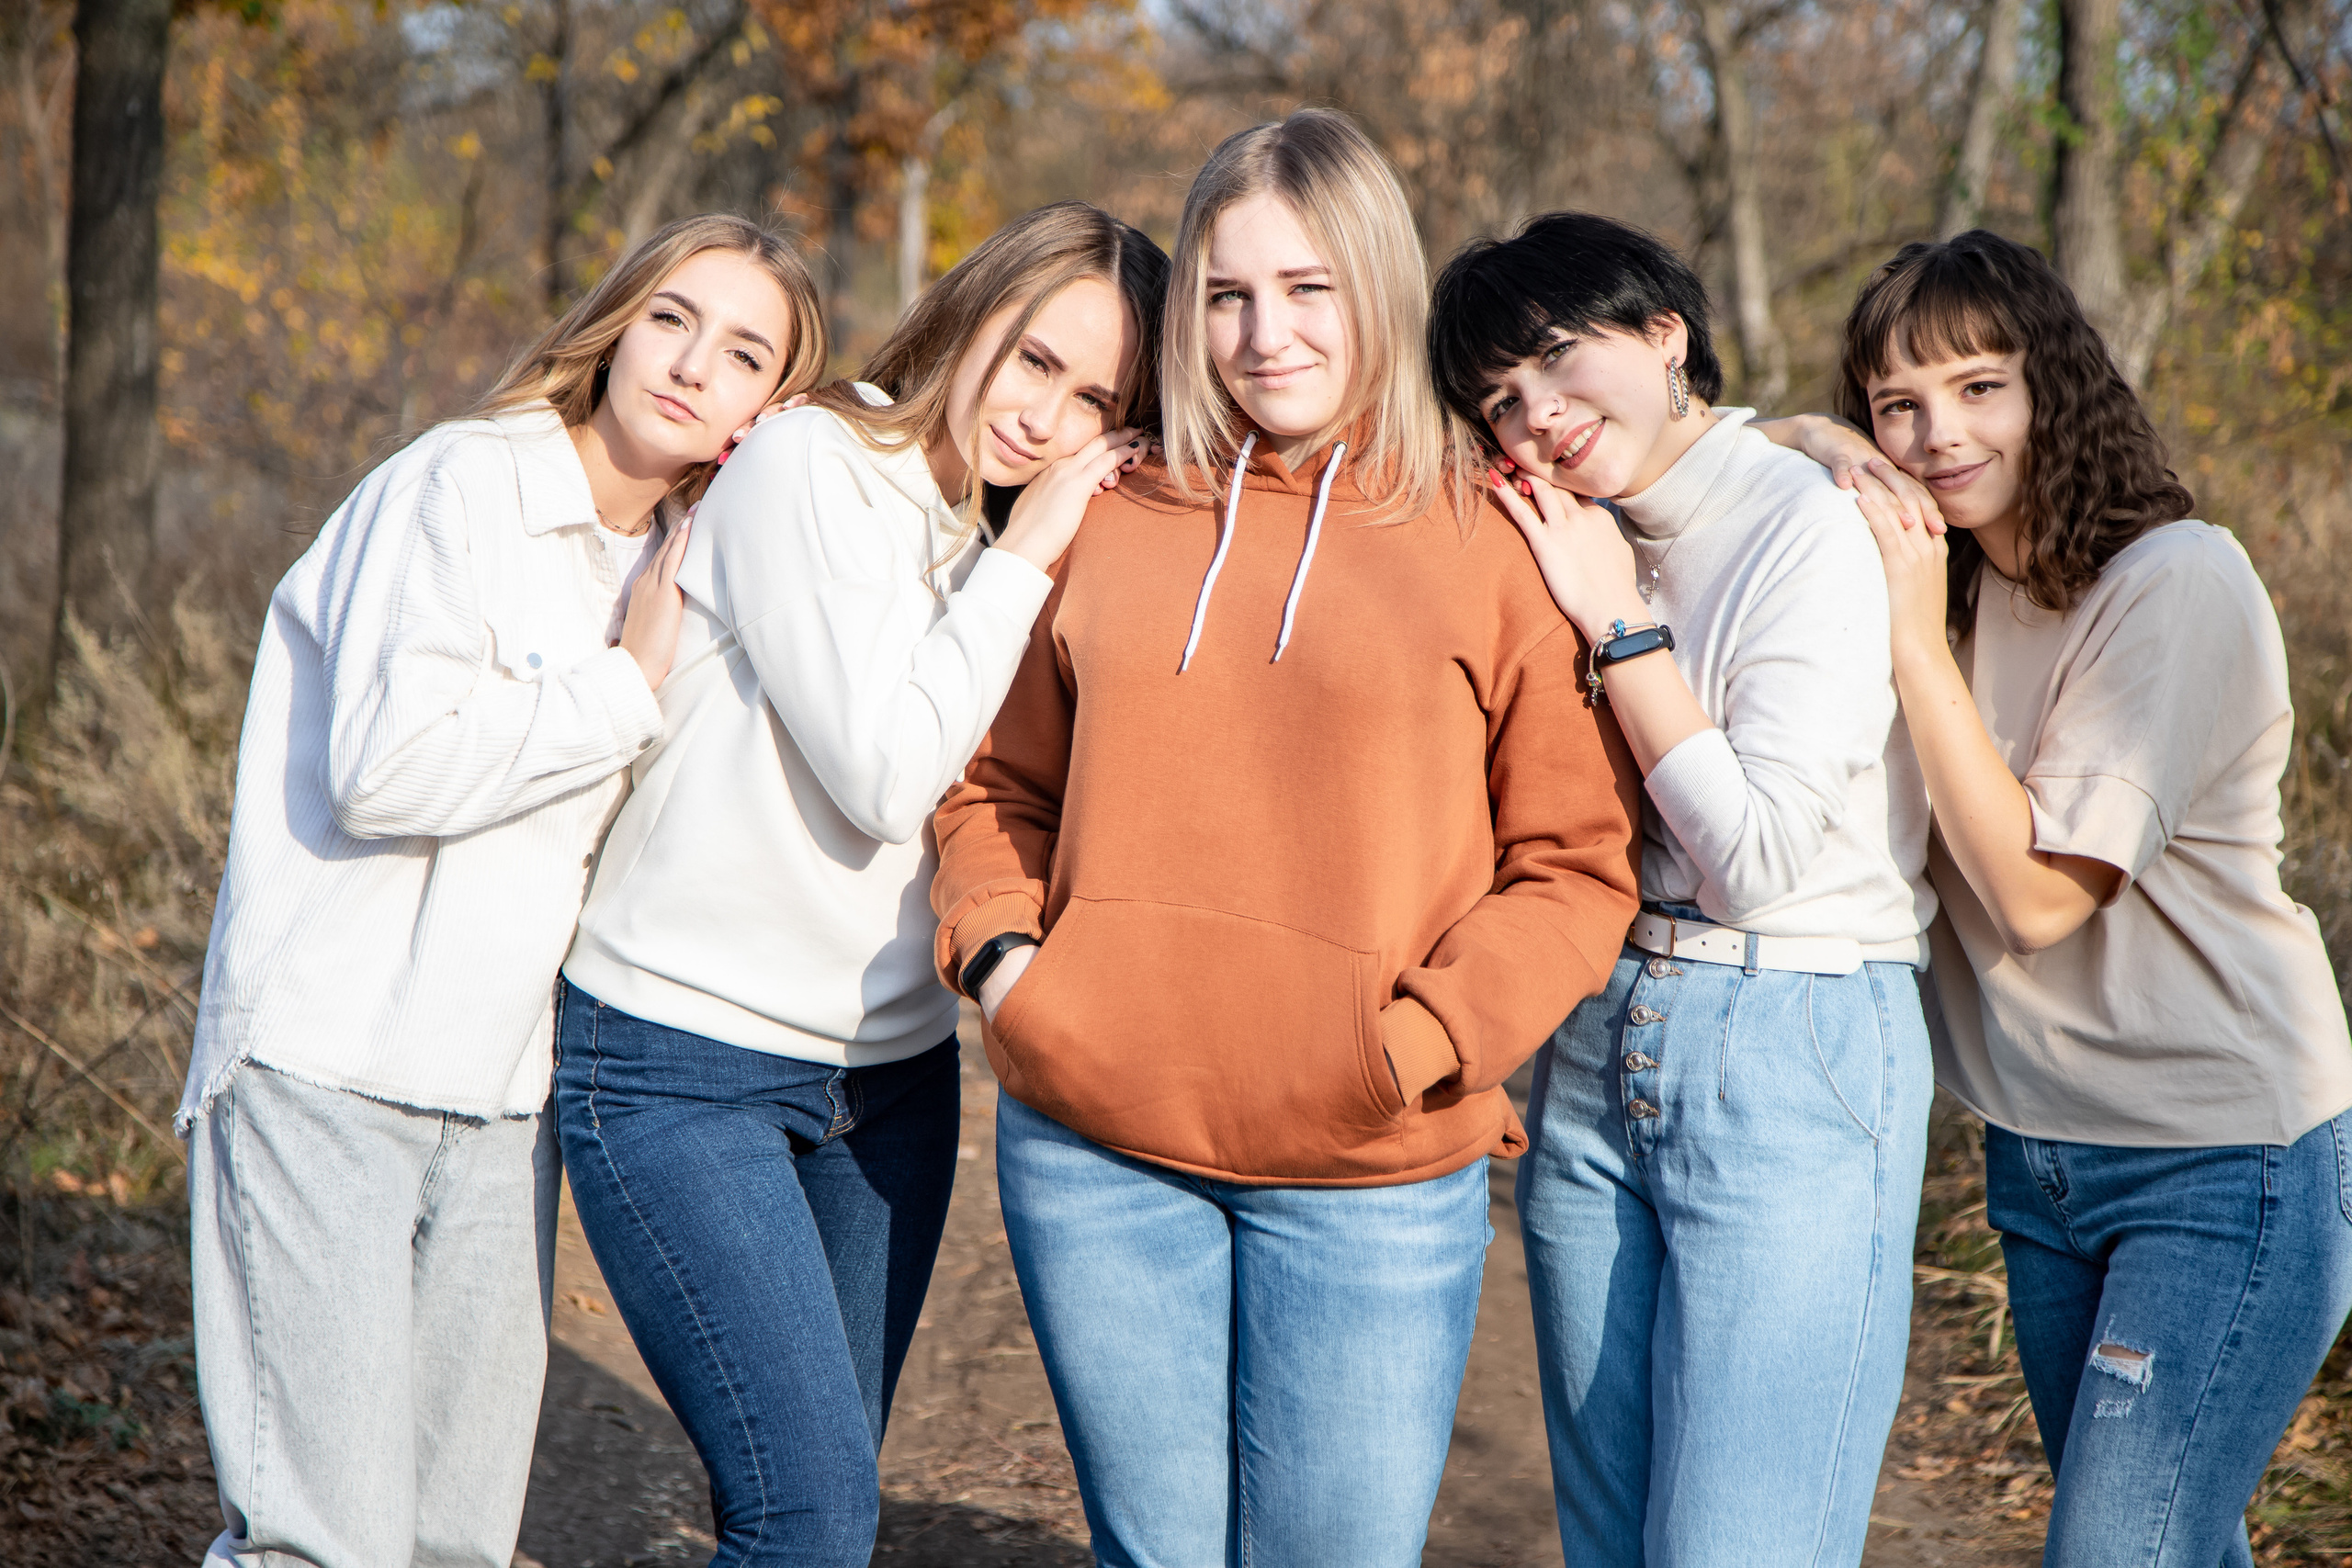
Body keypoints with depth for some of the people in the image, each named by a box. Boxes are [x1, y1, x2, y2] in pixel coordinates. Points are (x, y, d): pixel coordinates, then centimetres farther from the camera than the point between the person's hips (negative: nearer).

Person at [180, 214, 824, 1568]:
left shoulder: (687, 564, 15)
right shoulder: (468, 485, -8)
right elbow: (387, 767, -20)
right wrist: (627, 686, -11)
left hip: (504, 1091, 7)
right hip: (331, 1062, -7)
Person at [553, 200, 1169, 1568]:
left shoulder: (1017, 542, 11)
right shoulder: (809, 463, -12)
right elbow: (884, 774, -19)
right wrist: (1022, 557, -15)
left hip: (892, 1071, 7)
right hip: (686, 1065, -7)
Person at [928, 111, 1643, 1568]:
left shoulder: (1498, 549, -1)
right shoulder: (1113, 528, 9)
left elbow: (1577, 863, -2)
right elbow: (1002, 784, 18)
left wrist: (1418, 1041, -14)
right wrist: (1002, 955, 0)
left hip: (1369, 1175, -3)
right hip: (1097, 1148, 3)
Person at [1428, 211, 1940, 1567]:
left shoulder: (1817, 529, -11)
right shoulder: (1593, 543, 11)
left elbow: (1757, 862, -15)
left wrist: (1621, 622, -12)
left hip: (1792, 1060, -7)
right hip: (1595, 1049, 7)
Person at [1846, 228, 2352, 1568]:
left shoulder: (2179, 582, -18)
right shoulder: (1944, 580, 6)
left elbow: (2039, 891, -20)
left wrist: (1919, 643, -23)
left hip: (2229, 1165, -7)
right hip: (2041, 1156, 8)